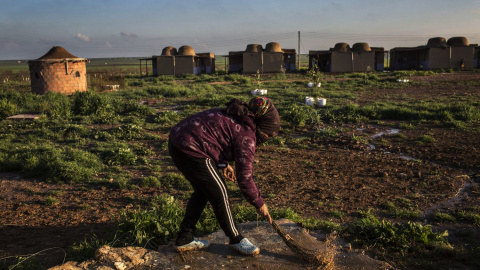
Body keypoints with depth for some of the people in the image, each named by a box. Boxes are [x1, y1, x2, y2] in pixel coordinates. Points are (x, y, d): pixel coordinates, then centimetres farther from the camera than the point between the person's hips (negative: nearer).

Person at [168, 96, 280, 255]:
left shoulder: (232, 116, 16)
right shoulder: (246, 136, -10)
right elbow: (244, 177, -10)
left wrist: (223, 164, 24)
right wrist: (259, 204, 2)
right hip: (191, 151, -10)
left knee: (203, 191, 20)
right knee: (218, 193, 2)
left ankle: (184, 239, 28)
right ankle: (236, 240, 18)